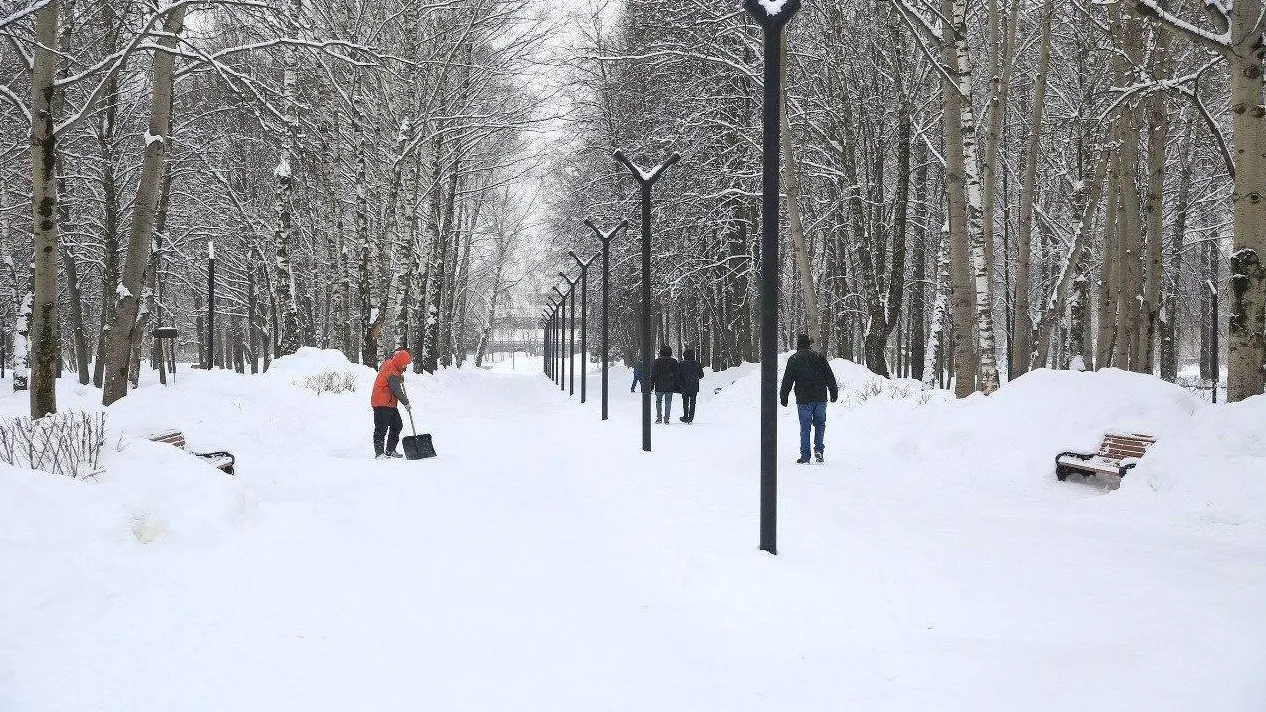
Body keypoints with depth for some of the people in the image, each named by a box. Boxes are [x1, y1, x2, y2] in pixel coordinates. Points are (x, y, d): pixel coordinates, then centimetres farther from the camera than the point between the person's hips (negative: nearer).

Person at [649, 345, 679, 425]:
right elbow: (676, 375, 6)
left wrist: (651, 385, 5)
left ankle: (659, 417, 6)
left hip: (659, 386, -1)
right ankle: (666, 419, 2)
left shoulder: (657, 362, -2)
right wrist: (676, 387, 11)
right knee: (668, 403, 5)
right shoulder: (674, 362, 2)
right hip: (670, 387, 1)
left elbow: (653, 375, 0)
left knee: (658, 402, 12)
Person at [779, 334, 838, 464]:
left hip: (804, 400, -2)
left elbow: (787, 380, 0)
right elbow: (830, 377, 6)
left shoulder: (793, 359, 0)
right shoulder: (819, 357, 5)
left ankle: (805, 455, 1)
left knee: (805, 427, 3)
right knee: (820, 424, 16)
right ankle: (819, 449, 1)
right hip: (820, 398, 2)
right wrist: (834, 393, 14)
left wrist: (784, 397, 7)